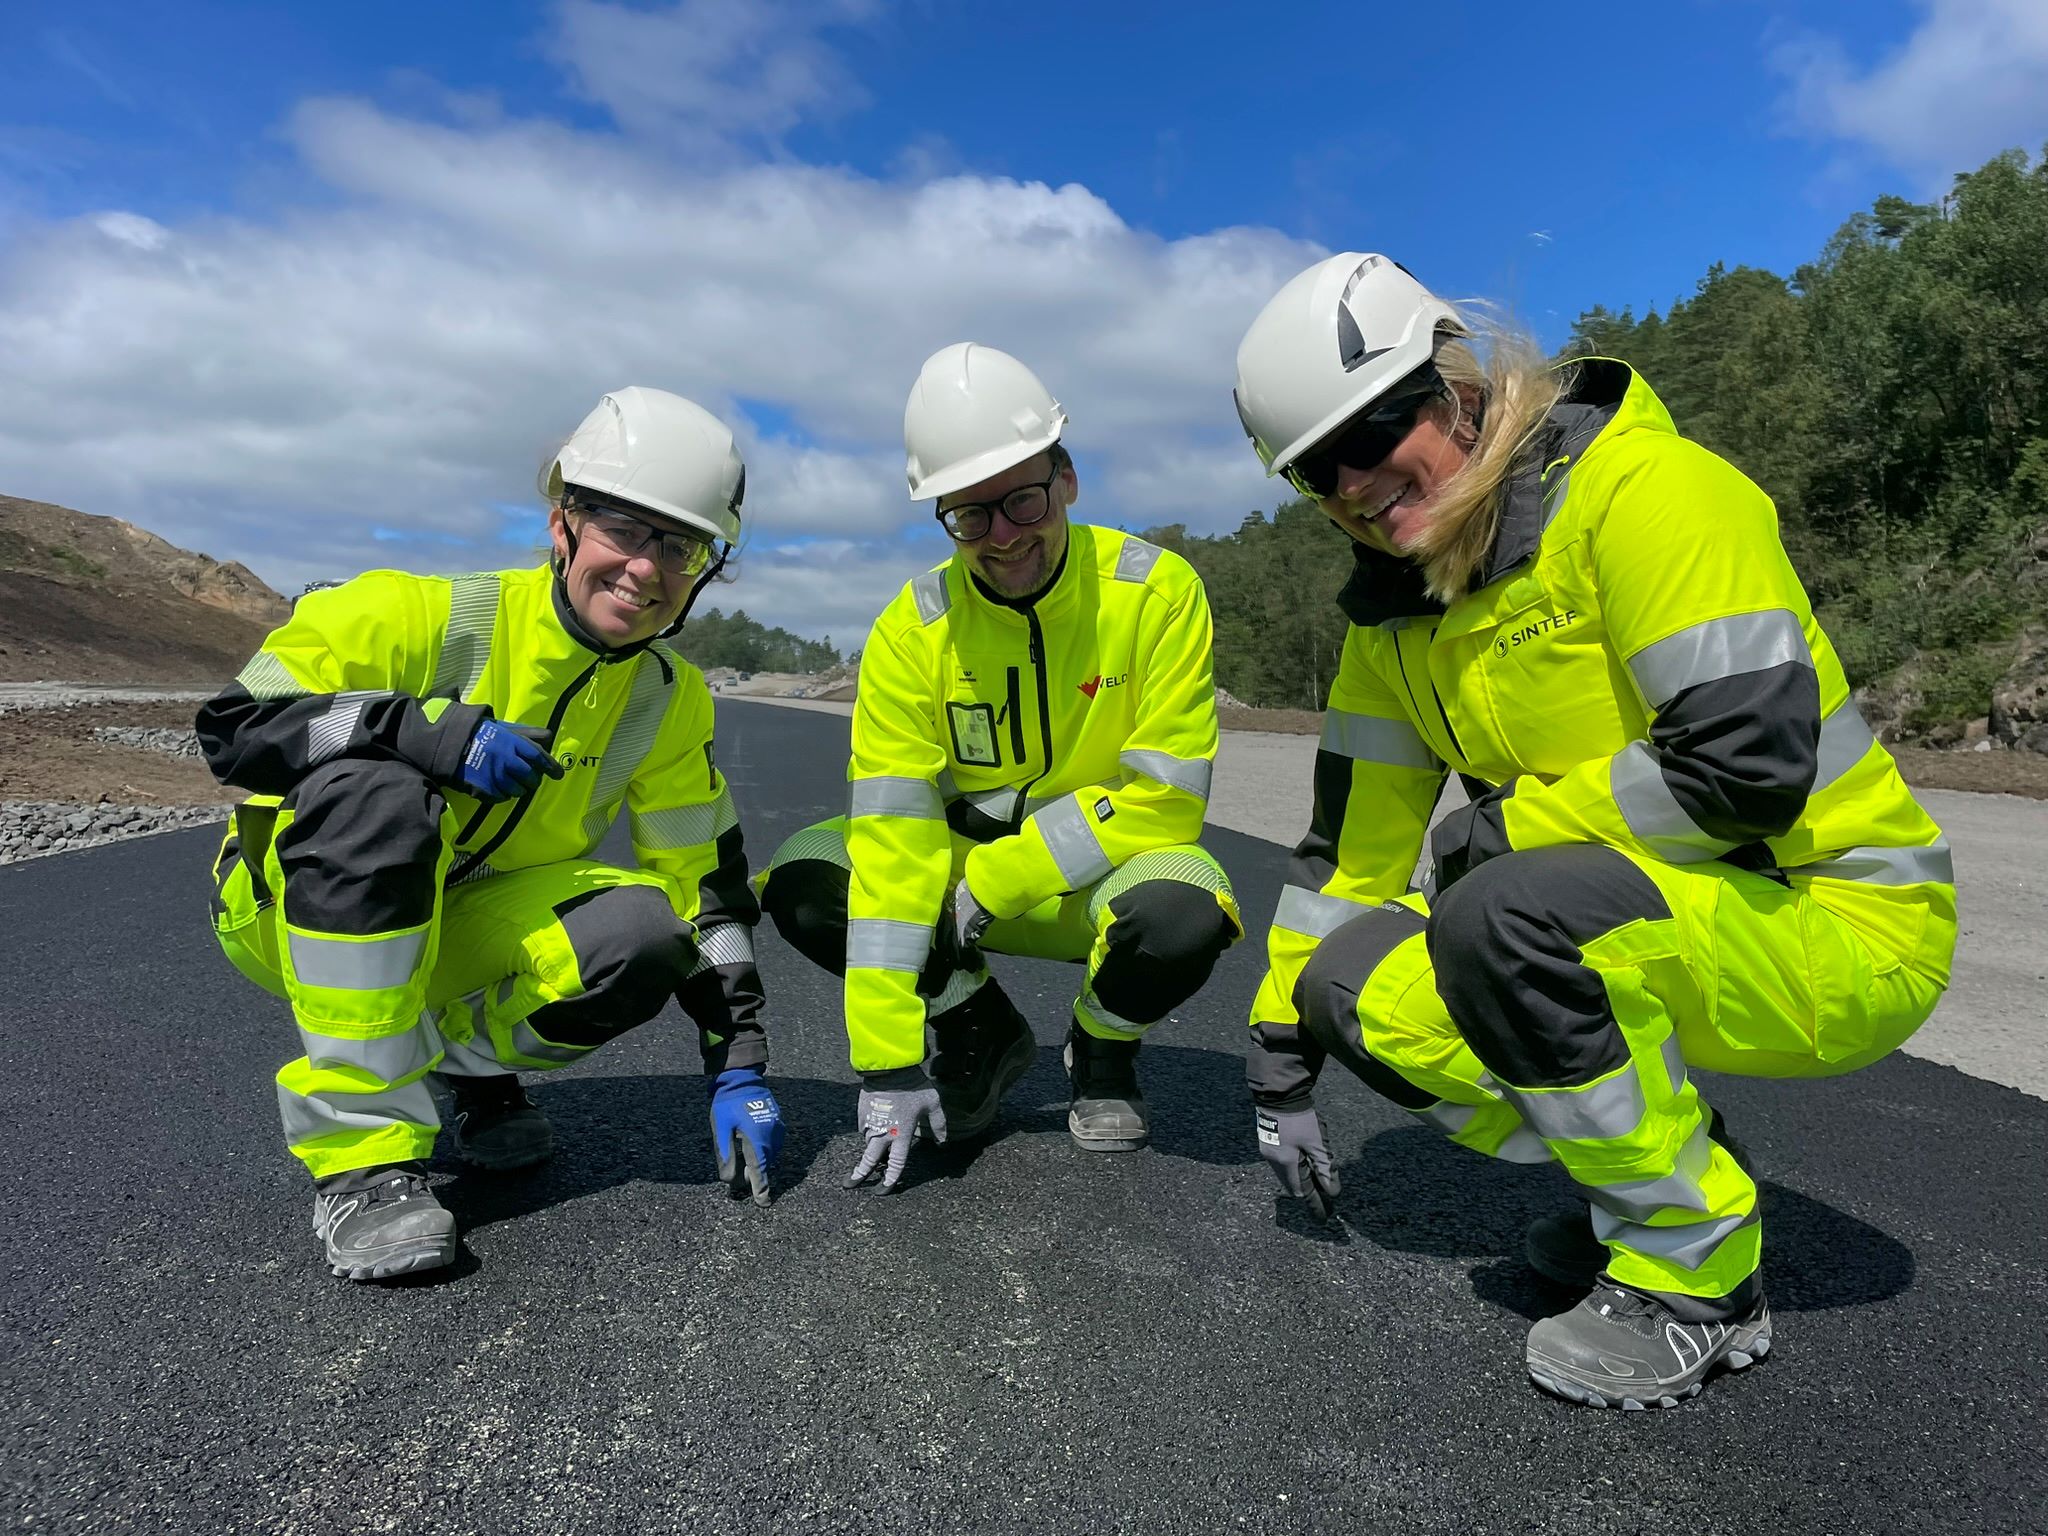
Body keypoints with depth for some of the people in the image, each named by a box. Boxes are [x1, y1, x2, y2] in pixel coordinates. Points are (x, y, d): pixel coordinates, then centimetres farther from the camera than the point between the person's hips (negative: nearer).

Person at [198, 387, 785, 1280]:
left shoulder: (668, 704, -7)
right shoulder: (423, 616, -21)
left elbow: (705, 890, -5)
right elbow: (232, 728, -22)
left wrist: (737, 1066, -11)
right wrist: (433, 731, -37)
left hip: (461, 930, 3)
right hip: (291, 905, -3)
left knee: (645, 937, -25)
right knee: (379, 792, -36)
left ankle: (464, 1060, 5)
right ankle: (359, 1150, -27)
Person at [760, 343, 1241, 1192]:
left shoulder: (1156, 589, -18)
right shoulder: (913, 629, -14)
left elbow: (1164, 800, -20)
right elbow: (893, 839, -21)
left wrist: (991, 884, -23)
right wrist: (887, 1060, -25)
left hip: (1107, 868, -2)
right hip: (969, 861, 2)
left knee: (1181, 915, -35)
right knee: (802, 882, -20)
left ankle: (1102, 1053, 2)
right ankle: (980, 1035, 6)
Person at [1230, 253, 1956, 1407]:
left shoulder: (1639, 489, -19)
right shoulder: (1395, 603, 3)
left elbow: (1750, 766, -29)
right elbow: (1352, 834, 8)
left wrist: (1503, 826, -16)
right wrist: (1282, 1049, 10)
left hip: (1843, 926, -7)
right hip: (1630, 925, 8)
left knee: (1506, 914, -33)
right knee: (1354, 988, -6)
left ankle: (1696, 1272, -8)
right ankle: (1669, 1166, 11)